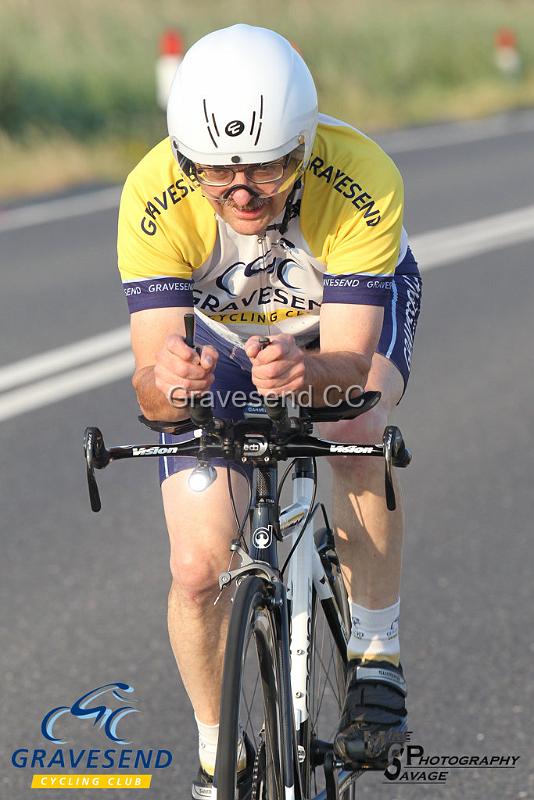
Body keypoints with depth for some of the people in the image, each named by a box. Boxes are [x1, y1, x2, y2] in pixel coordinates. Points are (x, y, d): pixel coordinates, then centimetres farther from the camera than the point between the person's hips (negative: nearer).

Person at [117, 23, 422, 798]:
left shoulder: (362, 181, -38)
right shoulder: (154, 198, -35)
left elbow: (351, 363, -40)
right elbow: (152, 389, -36)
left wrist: (306, 371, -62)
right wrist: (167, 381, -60)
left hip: (355, 309, -1)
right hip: (222, 328, 1)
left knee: (358, 428, -36)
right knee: (199, 571, -9)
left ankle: (375, 655, -16)